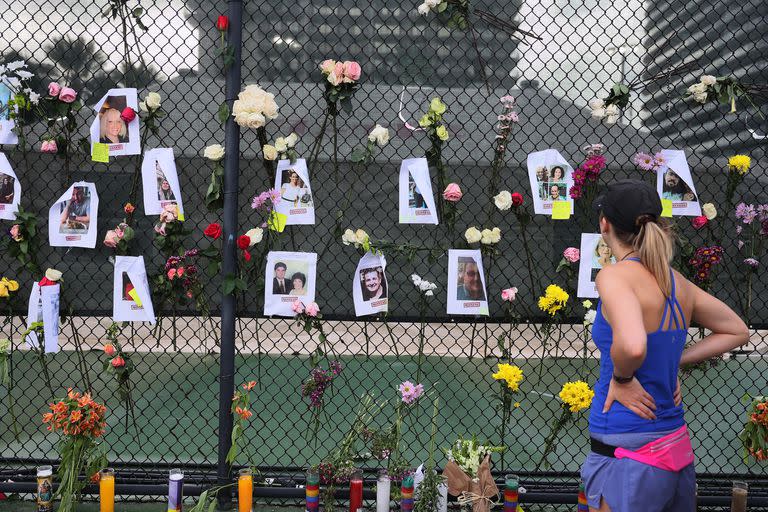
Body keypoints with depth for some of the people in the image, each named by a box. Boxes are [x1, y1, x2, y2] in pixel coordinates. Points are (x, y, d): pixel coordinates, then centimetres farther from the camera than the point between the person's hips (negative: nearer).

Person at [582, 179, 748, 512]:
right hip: (677, 447, 7)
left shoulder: (615, 276, -15)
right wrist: (675, 361, 13)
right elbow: (737, 331, 21)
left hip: (627, 456, -7)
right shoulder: (677, 282, 6)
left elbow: (632, 345, -35)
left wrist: (621, 379, -15)